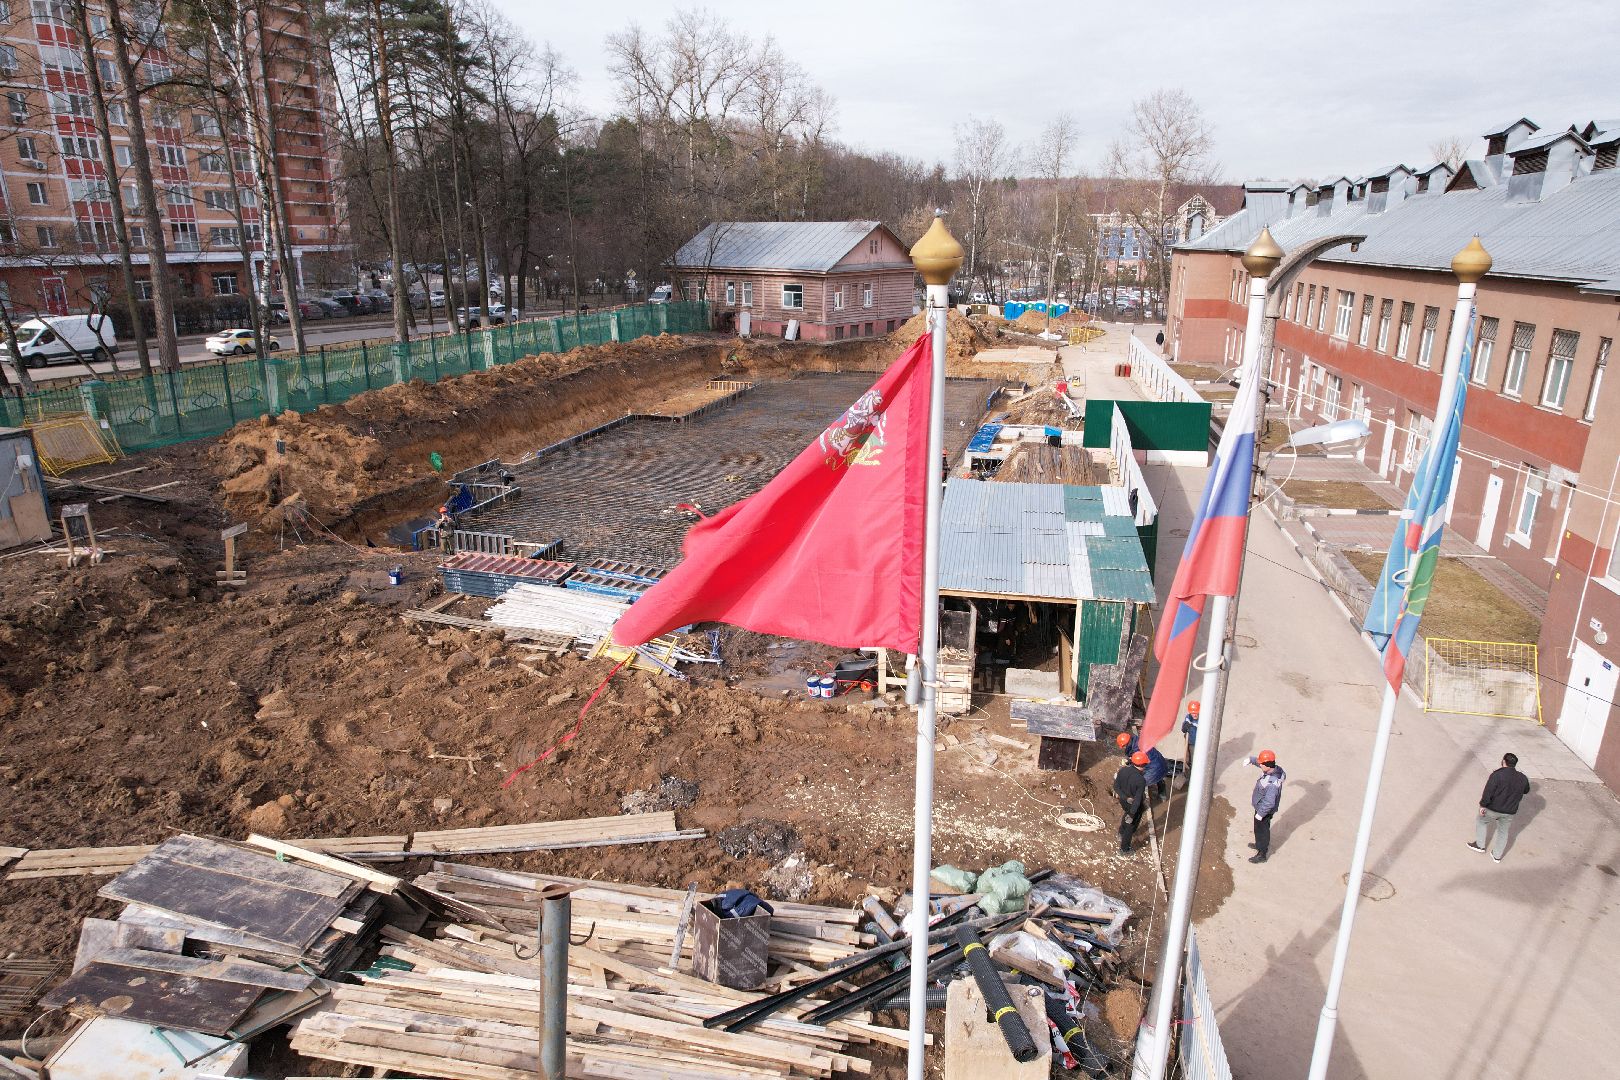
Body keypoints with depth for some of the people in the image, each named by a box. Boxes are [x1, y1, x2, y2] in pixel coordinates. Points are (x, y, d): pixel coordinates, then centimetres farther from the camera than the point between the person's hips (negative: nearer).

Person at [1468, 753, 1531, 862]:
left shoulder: (1497, 775, -21)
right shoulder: (1522, 778, -4)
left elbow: (1488, 792, -22)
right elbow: (1526, 790, 16)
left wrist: (1483, 805, -11)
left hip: (1493, 809, -4)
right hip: (1509, 811, 4)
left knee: (1480, 821, 23)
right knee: (1503, 832, 20)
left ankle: (1480, 845, 29)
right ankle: (1497, 855, 30)